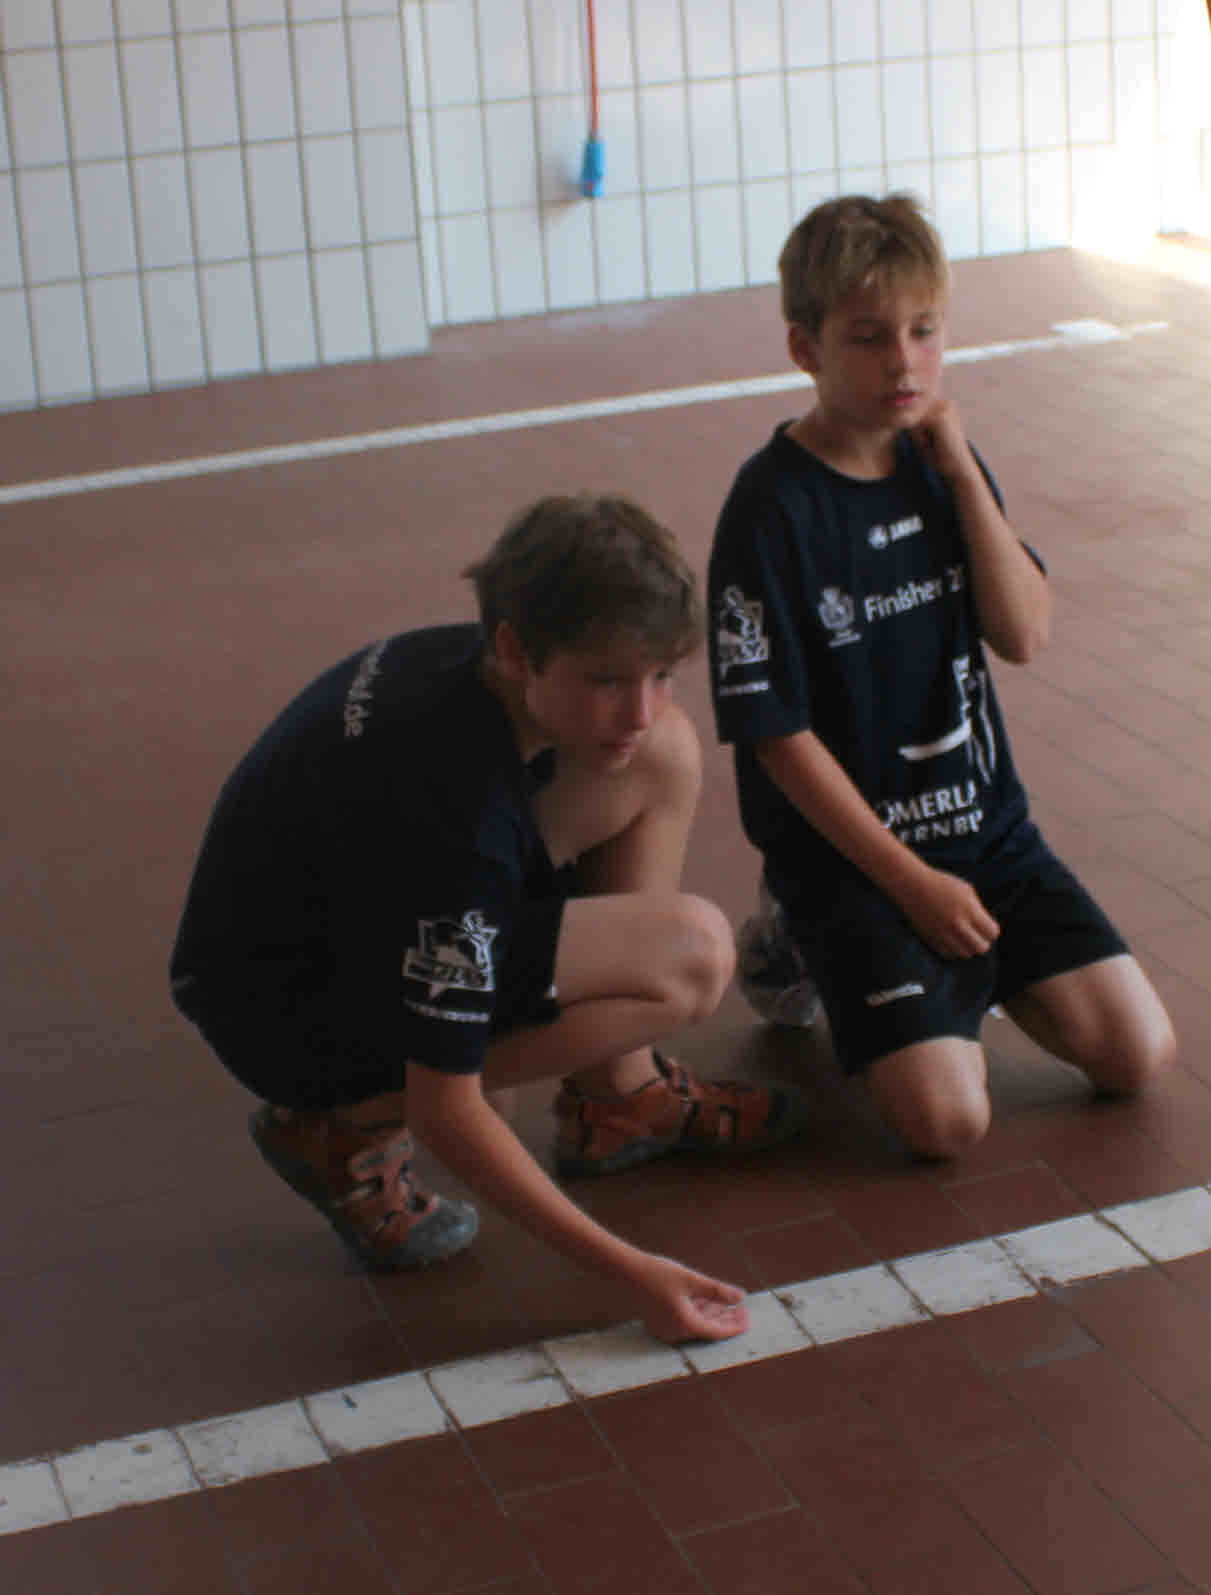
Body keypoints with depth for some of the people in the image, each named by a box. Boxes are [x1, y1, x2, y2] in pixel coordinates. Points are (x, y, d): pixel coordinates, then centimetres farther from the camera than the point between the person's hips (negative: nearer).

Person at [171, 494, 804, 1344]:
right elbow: (446, 1109, -29)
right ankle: (347, 1124, -9)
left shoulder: (482, 662, -11)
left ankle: (619, 1098, 5)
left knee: (669, 756, -3)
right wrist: (626, 1269, -27)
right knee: (692, 956, -23)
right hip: (283, 1005, -9)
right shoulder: (459, 814, -35)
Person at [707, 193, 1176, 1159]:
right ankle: (810, 950, 7)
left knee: (1140, 1054, -5)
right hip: (846, 849, -6)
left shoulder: (941, 464, 4)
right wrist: (911, 881, -15)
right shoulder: (773, 509, -15)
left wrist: (965, 474, -13)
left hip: (982, 819, 6)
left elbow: (1026, 635, -4)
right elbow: (777, 733, -15)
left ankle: (964, 967, 18)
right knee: (949, 1119, -19)